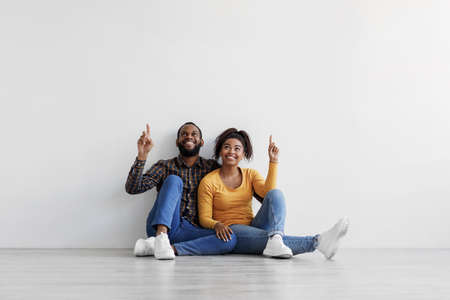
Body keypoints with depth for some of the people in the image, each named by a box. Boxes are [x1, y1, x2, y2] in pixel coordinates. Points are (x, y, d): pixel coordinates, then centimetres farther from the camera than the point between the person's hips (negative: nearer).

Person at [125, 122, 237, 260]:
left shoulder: (211, 167, 15)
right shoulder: (164, 166, 10)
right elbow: (132, 188, -1)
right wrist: (142, 155, -12)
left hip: (191, 231, 2)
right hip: (160, 226, -2)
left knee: (230, 239, -26)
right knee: (174, 180, -21)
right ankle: (161, 237, -39)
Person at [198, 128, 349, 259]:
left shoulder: (250, 174, 10)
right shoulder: (208, 182, -2)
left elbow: (268, 191, -11)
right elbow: (204, 218, -4)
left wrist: (273, 161, -13)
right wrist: (217, 225, -25)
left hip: (253, 227, 4)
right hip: (231, 232, -4)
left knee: (275, 194, -23)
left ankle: (275, 239, -47)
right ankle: (317, 241, -47)